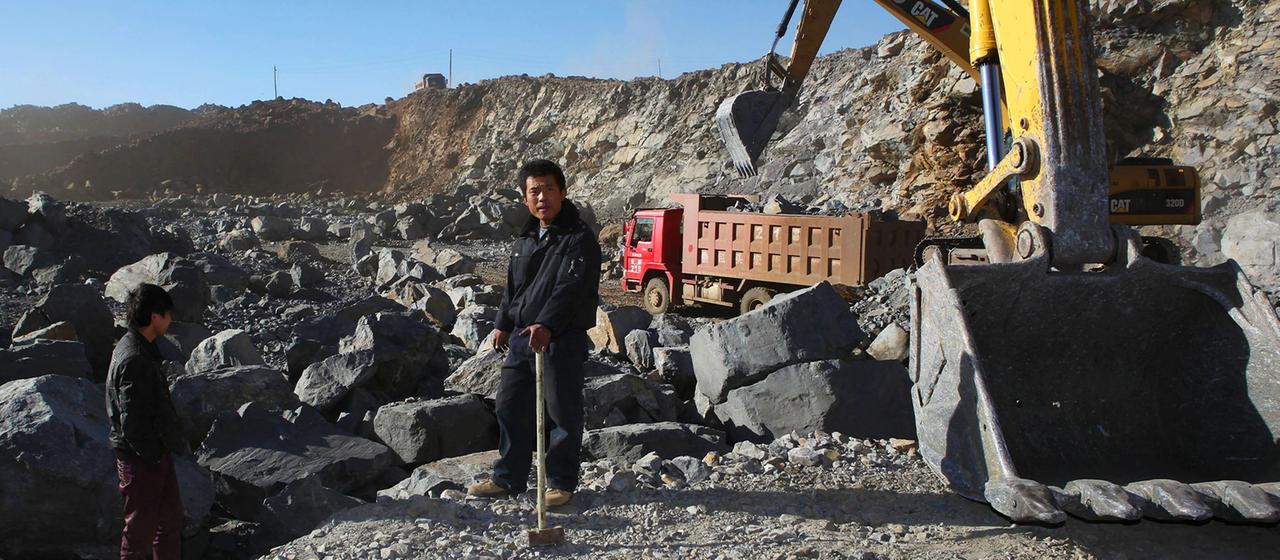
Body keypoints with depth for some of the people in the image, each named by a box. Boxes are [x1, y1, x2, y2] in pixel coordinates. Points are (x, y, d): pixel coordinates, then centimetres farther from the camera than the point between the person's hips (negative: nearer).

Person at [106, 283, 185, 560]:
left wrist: (173, 441, 17)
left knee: (171, 519, 20)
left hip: (157, 453, 10)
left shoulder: (143, 349, 8)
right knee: (141, 528, 5)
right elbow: (132, 420, -25)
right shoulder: (134, 360, -24)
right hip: (141, 458, -10)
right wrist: (152, 455, -18)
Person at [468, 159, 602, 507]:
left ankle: (561, 483, 17)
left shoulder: (579, 239, -11)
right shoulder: (525, 239, 14)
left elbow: (570, 289, -24)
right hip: (521, 336, 8)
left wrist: (546, 326, -35)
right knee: (510, 406, 13)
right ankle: (508, 479, 27)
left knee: (563, 413, 3)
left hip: (562, 340, -8)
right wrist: (503, 324, 20)